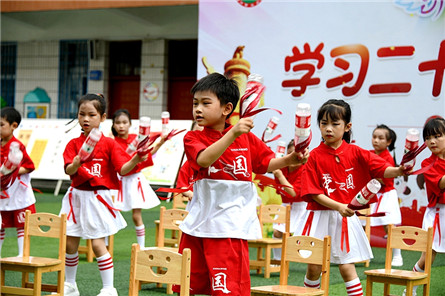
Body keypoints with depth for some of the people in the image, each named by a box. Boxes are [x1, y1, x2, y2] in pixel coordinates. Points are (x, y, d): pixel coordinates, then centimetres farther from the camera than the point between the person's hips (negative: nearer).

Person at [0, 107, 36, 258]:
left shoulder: (17, 146, -13)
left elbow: (29, 166, -13)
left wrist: (12, 172, -22)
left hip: (19, 193, -6)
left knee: (22, 225, 4)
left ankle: (22, 255, 9)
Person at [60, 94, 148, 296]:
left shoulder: (109, 144, -4)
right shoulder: (74, 144, 2)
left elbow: (123, 169, -11)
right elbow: (68, 171, -10)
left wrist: (135, 160, -30)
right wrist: (76, 164, -32)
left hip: (98, 198, -4)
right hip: (76, 196, 4)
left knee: (98, 244, -6)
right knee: (69, 243, 8)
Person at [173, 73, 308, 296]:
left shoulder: (246, 137, 5)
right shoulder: (192, 138, -2)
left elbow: (267, 164, 13)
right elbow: (204, 159, -23)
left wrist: (290, 160, -7)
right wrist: (232, 134, -34)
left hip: (230, 226, -1)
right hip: (199, 224, 1)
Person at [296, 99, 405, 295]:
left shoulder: (355, 153, -1)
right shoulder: (315, 156, -5)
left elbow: (382, 170, -10)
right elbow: (313, 192, -9)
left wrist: (399, 171, -32)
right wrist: (338, 206, -20)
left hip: (346, 219, 0)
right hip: (320, 217, 0)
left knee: (347, 268, -1)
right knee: (314, 267, 7)